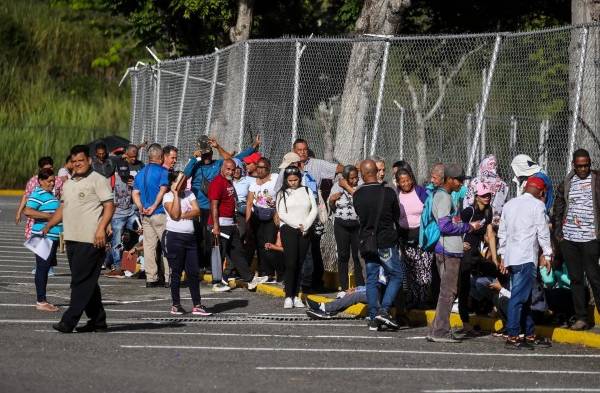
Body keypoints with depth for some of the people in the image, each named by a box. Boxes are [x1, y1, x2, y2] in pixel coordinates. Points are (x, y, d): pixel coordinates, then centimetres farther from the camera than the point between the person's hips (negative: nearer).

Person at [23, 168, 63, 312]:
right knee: (42, 268, -6)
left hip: (52, 236, 10)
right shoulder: (38, 194, -12)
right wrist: (50, 216, -22)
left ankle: (43, 300, 18)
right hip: (44, 237, -10)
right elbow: (28, 211, -25)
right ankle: (41, 302, -4)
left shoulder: (50, 194, 19)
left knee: (45, 268, 13)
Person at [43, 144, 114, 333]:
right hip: (72, 239, 8)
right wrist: (48, 226, 15)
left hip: (90, 240, -8)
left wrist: (101, 229, -21)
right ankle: (97, 320, 18)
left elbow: (109, 206, -11)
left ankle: (69, 321, -12)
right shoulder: (68, 184, 19)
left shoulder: (98, 180, -5)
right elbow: (63, 208, 27)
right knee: (87, 282, 12)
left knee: (81, 281, -9)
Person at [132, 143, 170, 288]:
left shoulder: (140, 173, 15)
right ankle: (169, 278, -3)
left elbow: (135, 193, 9)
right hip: (159, 213, -6)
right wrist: (154, 206, -15)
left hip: (145, 215, 6)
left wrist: (141, 207, -1)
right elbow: (163, 190, -18)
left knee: (149, 246, 7)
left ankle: (151, 278, 7)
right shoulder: (162, 172, -7)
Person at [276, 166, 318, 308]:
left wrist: (306, 225, -7)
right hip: (288, 229, -3)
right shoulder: (282, 194, 5)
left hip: (305, 231, 3)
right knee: (291, 263, -13)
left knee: (299, 264, 2)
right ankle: (288, 297, -13)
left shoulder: (307, 191, 12)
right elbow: (281, 213, -4)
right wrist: (297, 225, -11)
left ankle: (296, 296, 4)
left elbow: (314, 210, 7)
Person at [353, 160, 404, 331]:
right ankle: (384, 309, -8)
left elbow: (359, 216, 9)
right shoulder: (388, 193, -10)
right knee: (396, 275, 8)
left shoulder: (357, 196, -3)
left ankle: (373, 319, 10)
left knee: (371, 279, 11)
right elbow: (397, 217, 2)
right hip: (386, 242, -3)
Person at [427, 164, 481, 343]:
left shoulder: (445, 196, 19)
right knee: (448, 292, -9)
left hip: (451, 250, 10)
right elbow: (445, 226, -21)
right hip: (448, 251, -10)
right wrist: (468, 227, -13)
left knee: (448, 291, 13)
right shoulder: (443, 197, -13)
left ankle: (441, 330, 15)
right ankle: (439, 331, -9)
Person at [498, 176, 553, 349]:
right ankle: (512, 337, -10)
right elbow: (543, 232, -6)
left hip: (511, 257, 8)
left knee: (525, 298, 13)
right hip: (527, 257, -7)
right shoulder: (537, 205, -4)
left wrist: (503, 256, 26)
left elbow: (502, 232, 21)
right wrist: (547, 254, 3)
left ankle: (530, 335, 17)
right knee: (519, 297, -8)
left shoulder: (510, 204, 17)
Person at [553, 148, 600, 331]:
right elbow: (558, 210, 19)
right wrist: (558, 233, 11)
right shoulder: (567, 183, 12)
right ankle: (581, 317, 11)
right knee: (575, 278, 6)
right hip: (568, 238, 4)